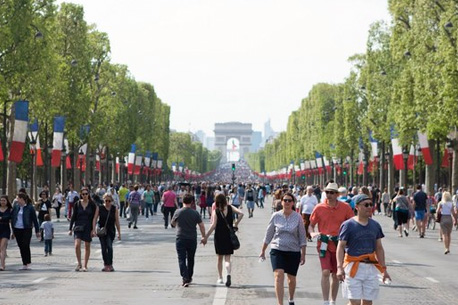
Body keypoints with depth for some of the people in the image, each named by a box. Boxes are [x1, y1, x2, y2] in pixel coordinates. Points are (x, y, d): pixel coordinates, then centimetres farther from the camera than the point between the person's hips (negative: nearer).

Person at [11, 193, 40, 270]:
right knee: (21, 247, 7)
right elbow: (12, 219, 14)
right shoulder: (15, 207, 7)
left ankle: (28, 263, -3)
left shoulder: (30, 207, -6)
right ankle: (24, 264, 14)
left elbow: (34, 219, -1)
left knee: (26, 246, -12)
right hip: (17, 230, 5)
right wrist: (13, 231, 15)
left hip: (27, 229, -5)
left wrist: (37, 231, 0)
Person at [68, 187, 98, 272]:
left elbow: (94, 217, 1)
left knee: (87, 246, 5)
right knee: (77, 245, -14)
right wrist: (70, 228, 4)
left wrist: (93, 229, -5)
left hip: (88, 227, 0)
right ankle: (79, 264, 1)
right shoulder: (77, 204, 3)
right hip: (78, 226, 0)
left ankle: (85, 266, 14)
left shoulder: (92, 204, 0)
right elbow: (73, 216, 7)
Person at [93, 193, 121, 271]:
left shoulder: (115, 208, 0)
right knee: (103, 248, 6)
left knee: (109, 246, -17)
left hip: (111, 231, -1)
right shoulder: (100, 208, -1)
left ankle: (110, 264, -14)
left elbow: (117, 221, 3)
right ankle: (106, 264, 18)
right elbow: (95, 219, 1)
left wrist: (119, 233, 2)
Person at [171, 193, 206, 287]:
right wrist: (204, 237, 9)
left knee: (181, 259, -1)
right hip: (192, 239, 2)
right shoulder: (195, 213, -4)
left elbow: (172, 224, 9)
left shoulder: (178, 212, -5)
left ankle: (185, 278, -15)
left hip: (180, 239, -2)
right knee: (190, 259, 18)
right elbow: (201, 226, -2)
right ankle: (189, 277, 28)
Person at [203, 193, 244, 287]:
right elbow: (241, 213, -13)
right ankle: (228, 274, -24)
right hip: (229, 236, 1)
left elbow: (213, 225, -14)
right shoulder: (230, 208, -1)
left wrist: (206, 237, -11)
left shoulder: (216, 211, -8)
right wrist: (236, 224, -1)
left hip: (219, 237, -1)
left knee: (220, 258, 15)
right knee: (227, 258, 2)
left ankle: (220, 278, 22)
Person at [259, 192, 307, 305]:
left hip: (293, 251, 1)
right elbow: (268, 234, 8)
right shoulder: (276, 216, -1)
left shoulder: (298, 217, -3)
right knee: (279, 275, -17)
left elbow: (302, 237, 3)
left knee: (292, 278, 13)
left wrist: (303, 254, 1)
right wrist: (263, 251, 11)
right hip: (277, 250, -1)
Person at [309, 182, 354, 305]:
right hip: (324, 244, -2)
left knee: (335, 275, 13)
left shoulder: (345, 207, -3)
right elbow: (311, 225, 6)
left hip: (339, 245, 2)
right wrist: (312, 233, -16)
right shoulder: (319, 208, -3)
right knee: (325, 272, -17)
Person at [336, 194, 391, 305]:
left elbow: (379, 248, 16)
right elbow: (341, 247, -8)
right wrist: (339, 267, -19)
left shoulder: (375, 225, 10)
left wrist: (383, 269, 11)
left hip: (371, 267, 5)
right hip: (353, 266, -5)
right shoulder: (348, 225, -6)